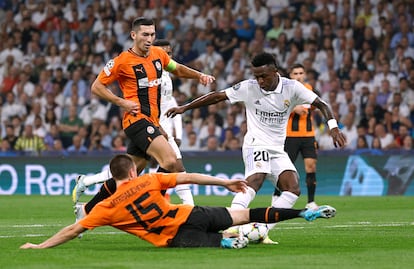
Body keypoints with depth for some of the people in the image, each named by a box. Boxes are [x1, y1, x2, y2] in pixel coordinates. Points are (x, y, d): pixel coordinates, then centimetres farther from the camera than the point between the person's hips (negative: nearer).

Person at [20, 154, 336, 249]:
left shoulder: (108, 207, 1)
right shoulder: (149, 180, 5)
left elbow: (73, 230, 0)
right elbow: (189, 177, 6)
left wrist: (40, 246, 6)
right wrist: (226, 182, 12)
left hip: (175, 238, -2)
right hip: (191, 216, 3)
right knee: (244, 214, 12)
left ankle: (225, 241, -30)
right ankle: (305, 211, 7)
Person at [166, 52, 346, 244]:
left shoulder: (291, 87, -5)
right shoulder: (248, 87, -7)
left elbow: (320, 104, -3)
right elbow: (217, 96, 0)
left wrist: (333, 127, -20)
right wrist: (185, 107, 0)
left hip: (278, 149, 4)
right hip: (256, 144, -4)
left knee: (293, 189, -15)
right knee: (255, 180, -32)